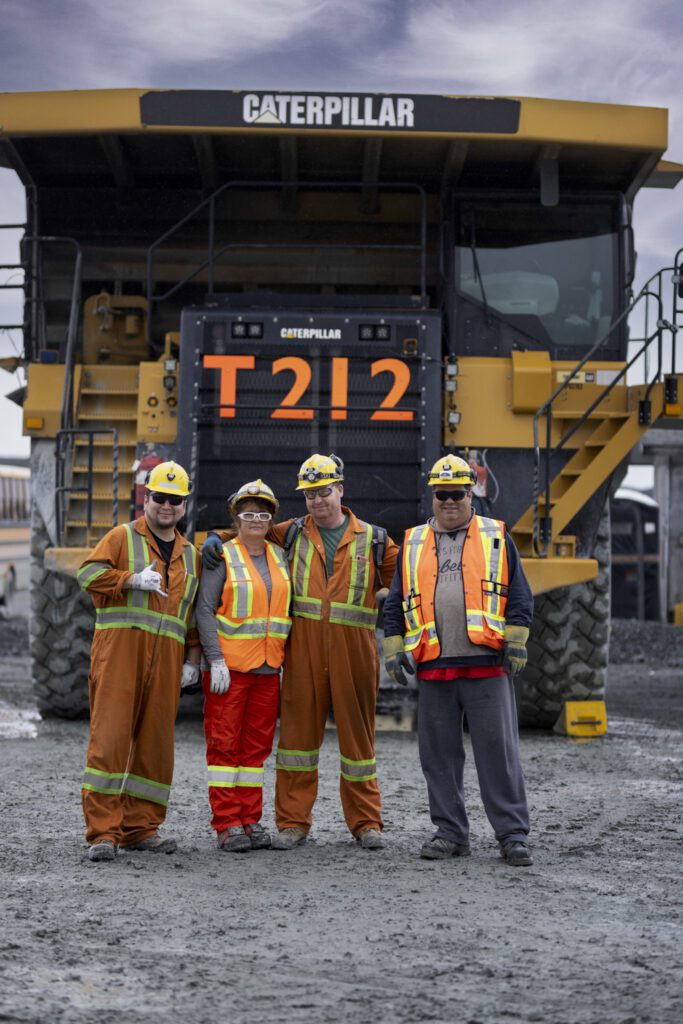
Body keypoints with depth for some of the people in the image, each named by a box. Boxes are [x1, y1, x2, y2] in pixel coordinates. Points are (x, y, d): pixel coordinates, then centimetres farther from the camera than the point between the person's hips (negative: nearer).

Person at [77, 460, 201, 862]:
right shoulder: (123, 537, 6)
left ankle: (140, 828, 10)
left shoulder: (190, 554, 20)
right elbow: (89, 573, -5)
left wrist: (193, 659, 13)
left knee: (156, 741, 4)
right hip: (120, 648, -5)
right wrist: (132, 579, -17)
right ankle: (104, 830, -11)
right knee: (111, 735, -10)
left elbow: (195, 612, 22)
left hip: (166, 656, 5)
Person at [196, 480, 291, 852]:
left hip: (268, 668, 5)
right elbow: (205, 610, -8)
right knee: (224, 744, -3)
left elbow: (287, 608, 18)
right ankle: (227, 825, 0)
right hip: (228, 666, -5)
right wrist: (216, 661, -16)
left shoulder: (279, 556, 12)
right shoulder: (222, 557, -3)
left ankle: (251, 821, 14)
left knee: (257, 745, 8)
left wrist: (286, 658, 11)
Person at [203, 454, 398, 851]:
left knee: (358, 732, 5)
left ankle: (366, 822, 14)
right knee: (299, 727, 0)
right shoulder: (292, 534, 12)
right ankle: (293, 822, 6)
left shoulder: (372, 540, 10)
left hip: (354, 649, 0)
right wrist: (217, 540, 3)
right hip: (303, 645, 1)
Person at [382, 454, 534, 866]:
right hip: (434, 668, 3)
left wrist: (516, 641, -5)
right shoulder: (413, 544, 14)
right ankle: (451, 833, 16)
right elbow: (396, 602, 16)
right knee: (439, 754, 7)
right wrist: (394, 647, 7)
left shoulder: (497, 538, 7)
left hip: (487, 663, -3)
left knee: (499, 751, -3)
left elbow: (519, 596, 5)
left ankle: (513, 835, 2)